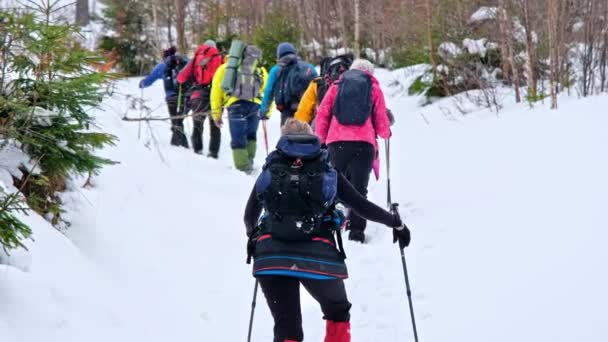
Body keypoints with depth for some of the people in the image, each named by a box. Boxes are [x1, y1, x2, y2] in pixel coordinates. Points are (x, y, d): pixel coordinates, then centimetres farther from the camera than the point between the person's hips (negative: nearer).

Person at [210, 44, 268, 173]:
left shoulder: (224, 69, 25)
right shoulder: (260, 71, 26)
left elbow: (216, 91, 19)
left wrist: (216, 114, 20)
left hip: (236, 104, -1)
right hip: (255, 104, 1)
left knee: (238, 139, 3)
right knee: (251, 135, 19)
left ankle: (243, 167, -3)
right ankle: (249, 161, 7)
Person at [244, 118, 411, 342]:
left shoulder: (270, 172, 20)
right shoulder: (327, 172, 18)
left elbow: (250, 217, 26)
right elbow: (363, 207, 17)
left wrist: (253, 236, 48)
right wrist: (396, 223, 32)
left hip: (271, 256, 0)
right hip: (318, 257, 0)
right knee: (337, 313, 27)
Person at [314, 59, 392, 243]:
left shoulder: (337, 86, 17)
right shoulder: (374, 88, 12)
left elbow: (322, 115, 10)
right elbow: (381, 121, 9)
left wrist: (321, 139, 19)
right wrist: (385, 133, 30)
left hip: (336, 141, 1)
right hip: (364, 143, -1)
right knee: (359, 187, 1)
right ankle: (356, 229, -7)